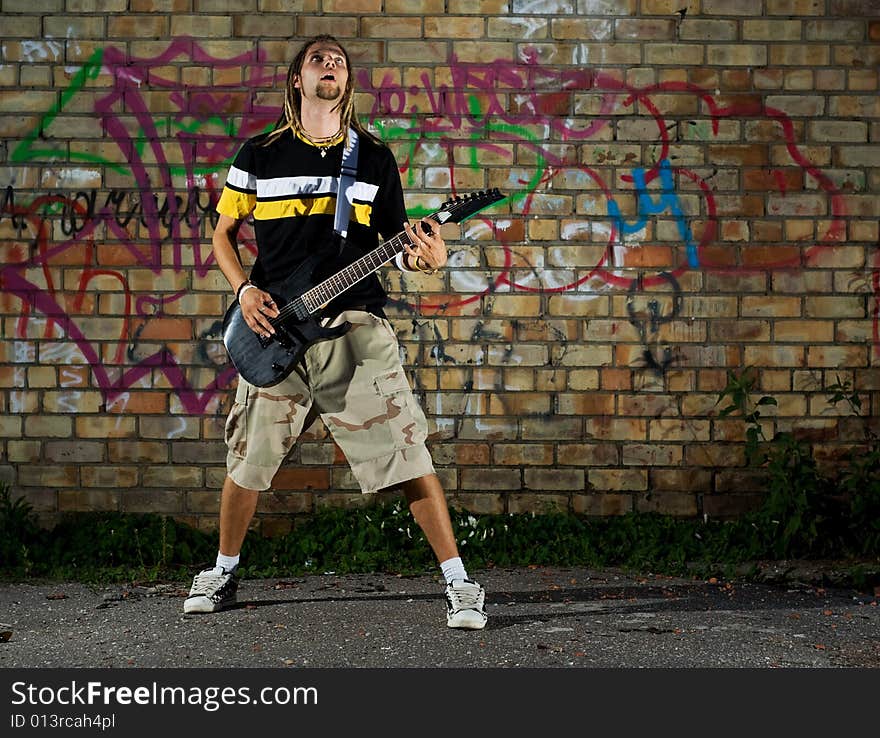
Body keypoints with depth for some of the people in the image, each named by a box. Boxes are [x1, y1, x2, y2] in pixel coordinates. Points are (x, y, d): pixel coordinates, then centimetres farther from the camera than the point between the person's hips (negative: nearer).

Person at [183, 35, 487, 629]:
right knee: (247, 462, 8)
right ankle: (224, 572, 30)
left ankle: (460, 584, -4)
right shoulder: (260, 155, 7)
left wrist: (424, 258, -14)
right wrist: (245, 290, -3)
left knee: (407, 456, -9)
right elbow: (224, 234, 14)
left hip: (355, 326, -1)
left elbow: (398, 245, 9)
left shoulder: (374, 157, 8)